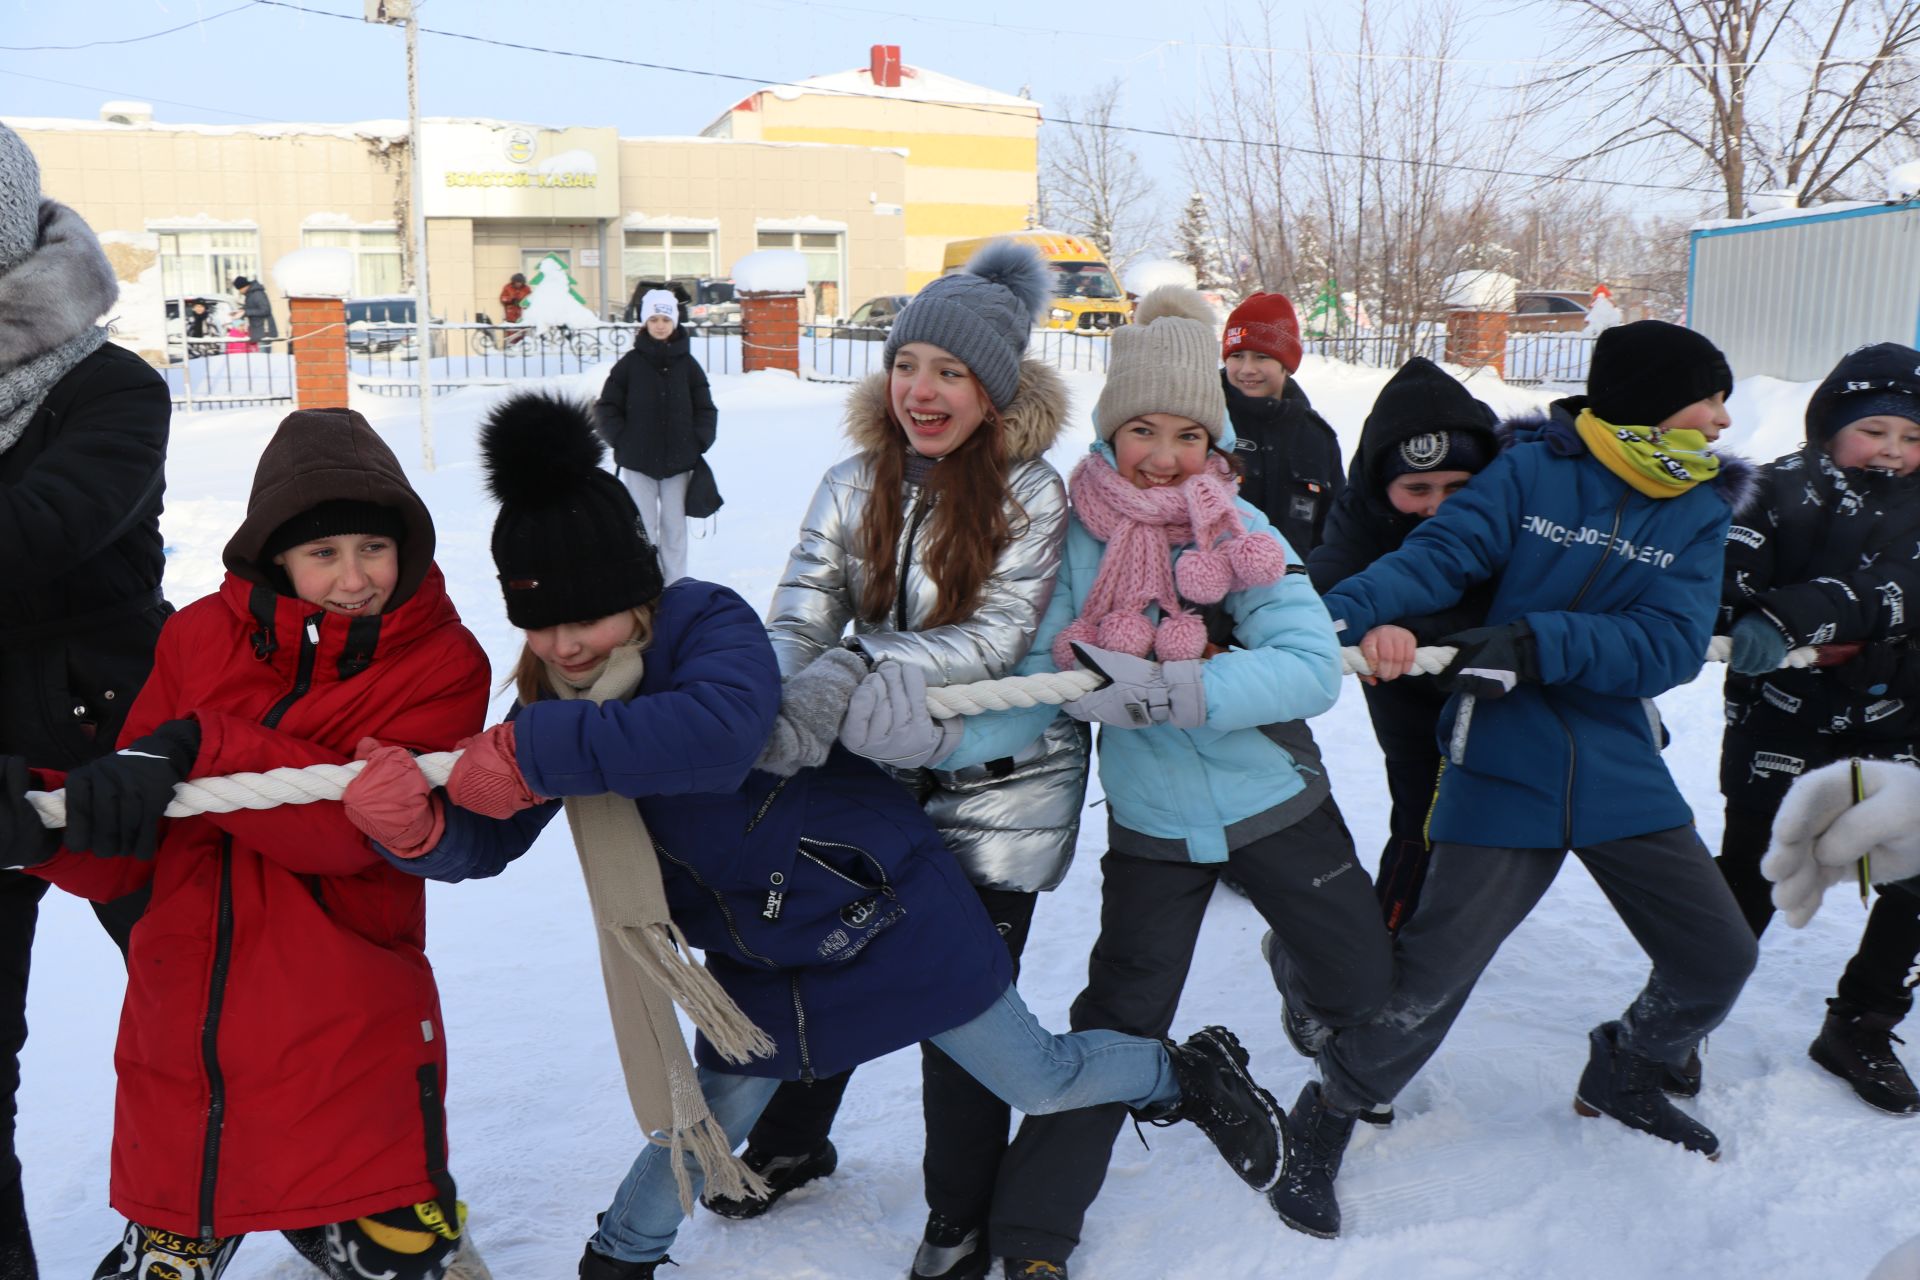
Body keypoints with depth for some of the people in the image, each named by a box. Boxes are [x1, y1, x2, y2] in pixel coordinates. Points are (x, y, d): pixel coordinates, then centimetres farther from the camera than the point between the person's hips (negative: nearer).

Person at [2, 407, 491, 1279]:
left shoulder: (442, 663, -6)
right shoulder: (202, 637, 3)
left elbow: (361, 822, -22)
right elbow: (124, 858, 4)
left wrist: (196, 751, -31)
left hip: (352, 1040, -2)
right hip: (184, 1039, 3)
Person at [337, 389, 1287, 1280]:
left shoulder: (707, 625, -26)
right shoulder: (555, 704, -6)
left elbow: (718, 730, -48)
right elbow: (485, 844, -10)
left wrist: (533, 754, -44)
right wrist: (415, 824, -33)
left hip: (881, 912, -4)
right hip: (755, 963, 5)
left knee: (1040, 1081, 10)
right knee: (707, 1123, 15)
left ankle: (1192, 1072, 39)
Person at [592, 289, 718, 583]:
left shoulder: (687, 364, 3)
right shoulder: (630, 363, 0)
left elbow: (705, 410, 9)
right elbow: (605, 408, 4)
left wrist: (698, 443, -1)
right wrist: (621, 440, -5)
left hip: (679, 460, 1)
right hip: (637, 461, -1)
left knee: (674, 526, 6)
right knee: (643, 527, 2)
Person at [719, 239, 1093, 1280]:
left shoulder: (1031, 493, -12)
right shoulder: (855, 485, -1)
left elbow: (997, 637, -23)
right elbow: (800, 618, -9)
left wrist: (863, 665, -36)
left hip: (999, 785, -4)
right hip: (880, 771, 4)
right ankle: (790, 1142, 44)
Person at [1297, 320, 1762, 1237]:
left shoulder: (1701, 507, 4)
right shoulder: (1534, 466, -5)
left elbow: (1672, 644, -9)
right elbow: (1438, 556, -14)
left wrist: (1537, 640, -25)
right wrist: (1340, 613, -33)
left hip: (1622, 772, 5)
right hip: (1505, 768, -5)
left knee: (1717, 957, 11)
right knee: (1430, 977, -6)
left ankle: (1625, 1074, 42)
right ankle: (1328, 1120, 18)